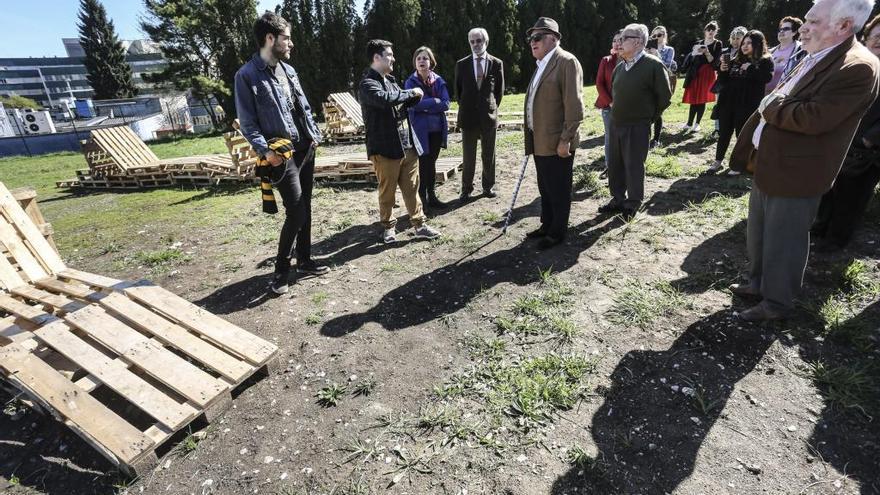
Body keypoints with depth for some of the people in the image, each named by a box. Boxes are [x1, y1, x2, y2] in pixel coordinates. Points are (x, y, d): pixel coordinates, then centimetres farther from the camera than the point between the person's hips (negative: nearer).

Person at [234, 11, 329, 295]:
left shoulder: (288, 70, 14)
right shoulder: (247, 75, -7)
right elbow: (247, 123, -10)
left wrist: (314, 134, 9)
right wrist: (265, 151, -21)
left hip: (306, 149, 7)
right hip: (281, 154, -7)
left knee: (305, 208, 11)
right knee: (296, 213, -11)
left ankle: (304, 260, 25)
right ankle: (281, 269, 7)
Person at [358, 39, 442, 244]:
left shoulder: (389, 80, 18)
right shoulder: (367, 84, -10)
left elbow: (407, 101, 24)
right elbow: (386, 99, -29)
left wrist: (415, 95, 0)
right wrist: (410, 92, -13)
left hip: (407, 144, 7)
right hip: (385, 148, -7)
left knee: (412, 187, 9)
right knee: (387, 191, 5)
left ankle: (419, 224, 17)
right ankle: (388, 226, 21)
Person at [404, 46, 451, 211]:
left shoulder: (439, 81, 4)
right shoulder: (411, 82, -4)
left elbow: (446, 104, -6)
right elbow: (414, 104, -18)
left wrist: (425, 106, -13)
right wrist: (435, 101, -12)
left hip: (437, 129, 4)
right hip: (420, 130, -4)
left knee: (431, 163, 13)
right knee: (422, 165, 1)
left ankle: (432, 197, 23)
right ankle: (422, 200, 11)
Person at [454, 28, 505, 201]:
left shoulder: (496, 63, 3)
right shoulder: (461, 64, 3)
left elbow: (500, 90, 10)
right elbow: (457, 90, 11)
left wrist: (492, 108, 7)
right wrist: (464, 108, 9)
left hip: (488, 116, 0)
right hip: (468, 117, 0)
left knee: (489, 155, 8)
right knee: (468, 156, 3)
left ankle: (488, 186, 21)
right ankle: (466, 189, 13)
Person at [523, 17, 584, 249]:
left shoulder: (567, 62, -11)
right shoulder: (542, 64, 17)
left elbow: (574, 105, -17)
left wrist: (565, 140, -20)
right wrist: (531, 135, 16)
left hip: (557, 142, -8)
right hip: (540, 141, 8)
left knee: (558, 190, 4)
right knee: (545, 188, 18)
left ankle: (557, 232, 17)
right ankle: (546, 225, 32)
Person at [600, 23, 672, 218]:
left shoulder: (653, 65, -12)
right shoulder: (620, 67, 7)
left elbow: (665, 96, -6)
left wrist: (649, 117, 2)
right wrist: (618, 111, 17)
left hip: (637, 127, -6)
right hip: (615, 124, 6)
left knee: (634, 166, 2)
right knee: (615, 165, 12)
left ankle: (633, 204, 18)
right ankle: (618, 199, 27)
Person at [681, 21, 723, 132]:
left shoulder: (718, 44, 3)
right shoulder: (698, 43, 13)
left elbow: (714, 61, -6)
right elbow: (689, 59, 5)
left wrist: (706, 52, -18)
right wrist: (694, 52, -15)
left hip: (707, 74, -3)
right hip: (695, 73, 3)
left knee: (702, 99, -5)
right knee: (693, 99, 1)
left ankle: (697, 124, 0)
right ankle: (689, 123, 6)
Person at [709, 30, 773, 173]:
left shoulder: (765, 61, 0)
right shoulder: (735, 61, 13)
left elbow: (767, 77, -18)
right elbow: (723, 82, 13)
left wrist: (750, 68, -17)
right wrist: (722, 70, -4)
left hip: (747, 105, -4)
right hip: (728, 102, 4)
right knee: (724, 132, 8)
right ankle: (718, 160, 16)